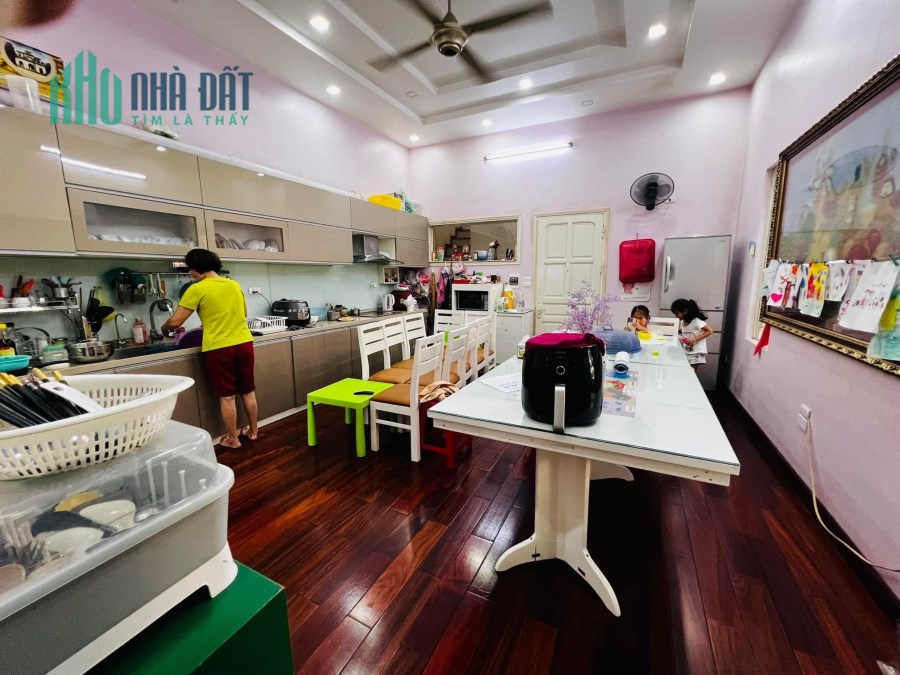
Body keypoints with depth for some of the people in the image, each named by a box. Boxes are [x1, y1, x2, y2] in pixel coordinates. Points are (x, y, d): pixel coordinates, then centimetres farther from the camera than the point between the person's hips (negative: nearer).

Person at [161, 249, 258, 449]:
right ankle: (253, 431, 28)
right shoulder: (234, 285, 7)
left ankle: (233, 439, 18)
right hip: (244, 343, 5)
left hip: (218, 349, -4)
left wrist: (165, 328, 16)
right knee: (248, 391, 15)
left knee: (227, 396, 6)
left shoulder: (197, 289, -8)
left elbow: (175, 321, -5)